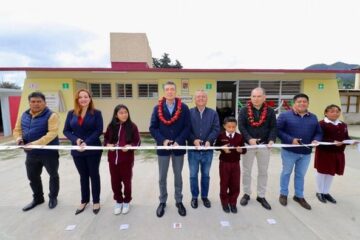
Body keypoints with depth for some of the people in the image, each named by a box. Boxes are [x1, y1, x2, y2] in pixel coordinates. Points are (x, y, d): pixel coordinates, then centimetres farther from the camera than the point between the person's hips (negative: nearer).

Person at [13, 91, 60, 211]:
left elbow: (52, 133, -25)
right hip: (31, 153, 6)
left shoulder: (51, 115, -15)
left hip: (49, 152, -6)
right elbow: (17, 129, 14)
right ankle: (37, 198, 39)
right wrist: (19, 138, -9)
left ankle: (53, 197, 32)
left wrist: (37, 143, -33)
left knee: (53, 175, 11)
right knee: (32, 177, 18)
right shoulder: (24, 115, 7)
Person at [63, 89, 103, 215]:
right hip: (77, 151, 3)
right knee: (83, 176, 17)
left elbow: (99, 130, -12)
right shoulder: (71, 113, 4)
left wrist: (87, 143, -21)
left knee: (94, 175, 11)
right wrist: (76, 140, -16)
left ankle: (96, 201, 27)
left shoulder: (96, 113, -6)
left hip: (93, 150, -3)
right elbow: (66, 130, 2)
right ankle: (84, 201, 35)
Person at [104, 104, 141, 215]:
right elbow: (105, 138, 11)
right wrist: (108, 144, -10)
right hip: (113, 159, 3)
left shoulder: (132, 126, -9)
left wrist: (130, 146, -23)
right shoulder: (111, 126, -1)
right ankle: (118, 201, 37)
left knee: (126, 181, 12)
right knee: (115, 182, 14)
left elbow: (137, 142, -5)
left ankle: (126, 201, 34)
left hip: (127, 159, -2)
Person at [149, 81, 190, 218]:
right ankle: (162, 202, 33)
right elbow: (153, 128, -3)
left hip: (178, 147, 0)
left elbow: (187, 127, -6)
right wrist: (162, 141, -16)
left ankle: (179, 201, 33)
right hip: (163, 147, 1)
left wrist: (178, 141, -18)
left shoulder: (184, 108, -4)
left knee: (178, 176, 15)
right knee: (162, 177, 13)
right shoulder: (157, 108, -1)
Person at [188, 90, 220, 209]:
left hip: (208, 150, 1)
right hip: (193, 150, -1)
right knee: (193, 175, 11)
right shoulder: (189, 113, -1)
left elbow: (216, 129, -4)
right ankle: (194, 197, 30)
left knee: (206, 175, 15)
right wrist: (194, 140, -20)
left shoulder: (213, 113, 3)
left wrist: (209, 141, -19)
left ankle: (205, 196, 34)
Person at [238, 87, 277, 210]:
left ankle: (261, 196, 28)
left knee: (263, 172, 12)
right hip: (249, 144, -1)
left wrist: (271, 140, -17)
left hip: (264, 145, 2)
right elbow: (241, 126, -10)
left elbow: (273, 127, 0)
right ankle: (246, 194, 27)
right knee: (246, 171, 10)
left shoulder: (270, 111, 1)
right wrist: (249, 139, -23)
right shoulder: (244, 110, -5)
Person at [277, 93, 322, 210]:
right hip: (289, 151, -4)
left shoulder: (313, 117, 9)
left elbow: (318, 132, 13)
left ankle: (299, 196, 34)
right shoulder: (285, 115, -8)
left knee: (301, 175, 17)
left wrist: (316, 140, -9)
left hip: (306, 152, 4)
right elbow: (278, 130, -13)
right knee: (286, 173, 11)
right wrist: (291, 140, -22)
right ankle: (283, 194, 28)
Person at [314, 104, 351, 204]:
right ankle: (319, 192, 26)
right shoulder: (322, 124, -16)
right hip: (324, 153, -7)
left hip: (338, 154, 7)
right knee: (322, 172, 8)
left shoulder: (343, 125, 8)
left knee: (331, 173, 16)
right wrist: (333, 142, -29)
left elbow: (346, 138, 11)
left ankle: (326, 192, 32)